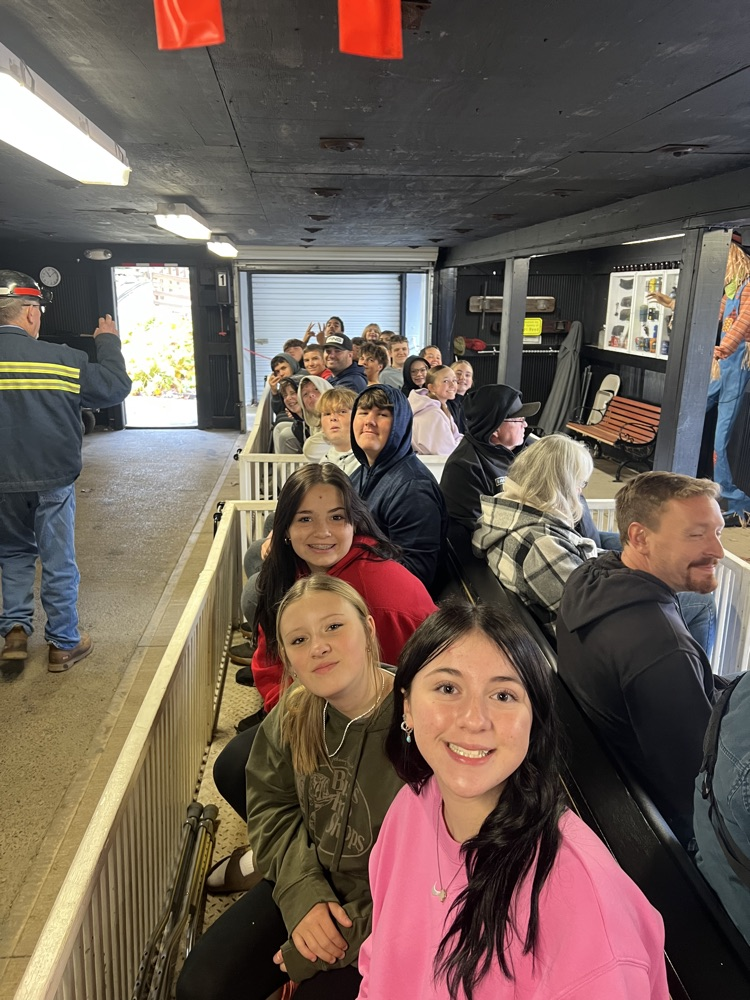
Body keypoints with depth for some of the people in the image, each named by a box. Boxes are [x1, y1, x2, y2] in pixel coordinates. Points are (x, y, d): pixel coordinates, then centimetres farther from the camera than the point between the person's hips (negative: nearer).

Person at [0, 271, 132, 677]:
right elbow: (116, 386, -4)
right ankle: (64, 644, 20)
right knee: (58, 560, 9)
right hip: (52, 479, -2)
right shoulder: (61, 359, -13)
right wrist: (109, 343, 10)